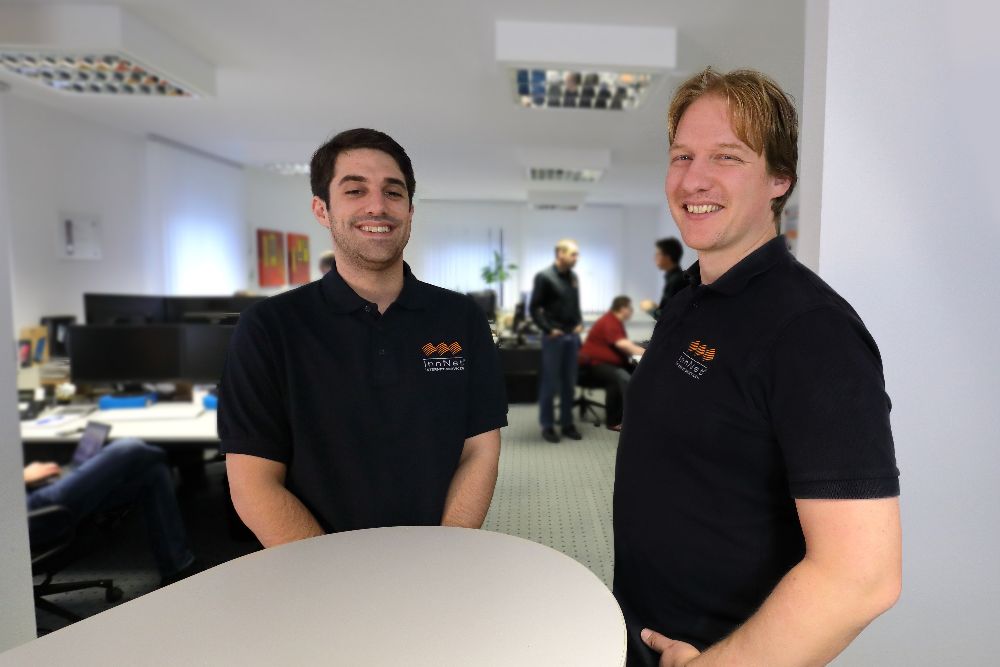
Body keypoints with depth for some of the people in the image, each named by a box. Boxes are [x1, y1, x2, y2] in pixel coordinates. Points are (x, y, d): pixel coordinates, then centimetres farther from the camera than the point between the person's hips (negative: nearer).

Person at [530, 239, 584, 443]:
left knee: (569, 383, 11)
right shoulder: (544, 277, -9)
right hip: (553, 337, -6)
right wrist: (549, 329, -13)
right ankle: (547, 426, 12)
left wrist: (579, 323, 7)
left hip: (572, 336, 6)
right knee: (550, 383, 1)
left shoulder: (574, 277, 11)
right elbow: (535, 308, -10)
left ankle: (567, 423, 21)